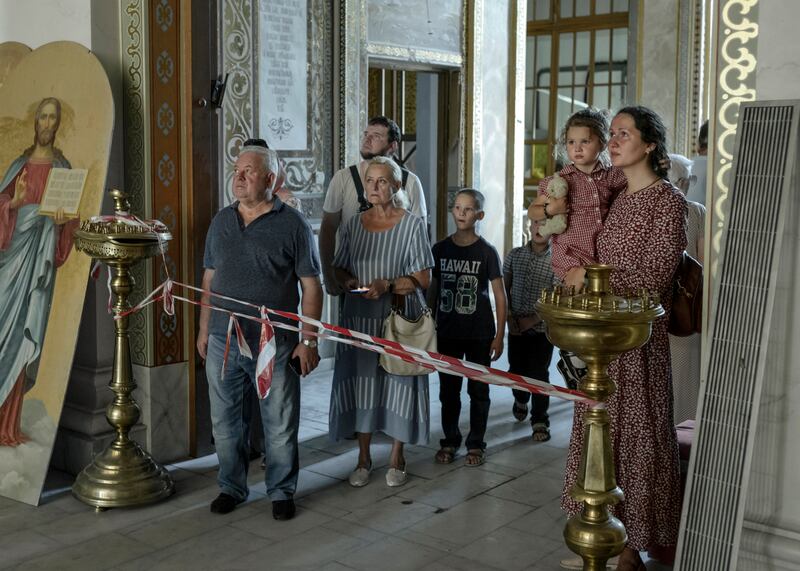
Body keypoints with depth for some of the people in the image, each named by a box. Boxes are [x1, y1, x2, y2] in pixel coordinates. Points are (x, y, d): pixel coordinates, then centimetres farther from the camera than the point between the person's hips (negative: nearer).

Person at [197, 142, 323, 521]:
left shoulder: (292, 224, -5)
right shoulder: (221, 221, 9)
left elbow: (311, 286, -5)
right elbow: (210, 280, 15)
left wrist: (308, 340, -9)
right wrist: (204, 330, 12)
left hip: (274, 345, -4)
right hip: (222, 343, 4)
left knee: (280, 425, 6)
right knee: (224, 423, 13)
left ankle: (281, 492, 23)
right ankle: (231, 487, 31)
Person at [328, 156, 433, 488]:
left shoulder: (412, 225, -4)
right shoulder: (353, 225, 8)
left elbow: (423, 278, -7)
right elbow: (339, 270, 14)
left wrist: (388, 285, -20)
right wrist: (348, 282, -8)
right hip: (358, 317, 3)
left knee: (397, 382, 2)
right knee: (360, 382, 5)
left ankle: (397, 458, 18)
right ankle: (364, 458, 19)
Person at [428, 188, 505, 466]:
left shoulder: (486, 251, -6)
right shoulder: (440, 249, 3)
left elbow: (499, 295, -4)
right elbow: (433, 290, 10)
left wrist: (499, 335, -7)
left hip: (479, 334, -3)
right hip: (447, 333, 3)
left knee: (478, 391, 7)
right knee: (448, 390, 10)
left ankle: (476, 444, 19)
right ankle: (450, 441, 24)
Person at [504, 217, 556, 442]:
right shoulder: (514, 255, 2)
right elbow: (503, 288, 8)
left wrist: (532, 319, -14)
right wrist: (509, 316, -2)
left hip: (542, 326, -3)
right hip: (516, 326, 3)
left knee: (539, 373, -3)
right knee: (516, 369, 12)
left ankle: (540, 421, 12)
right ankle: (521, 400, 43)